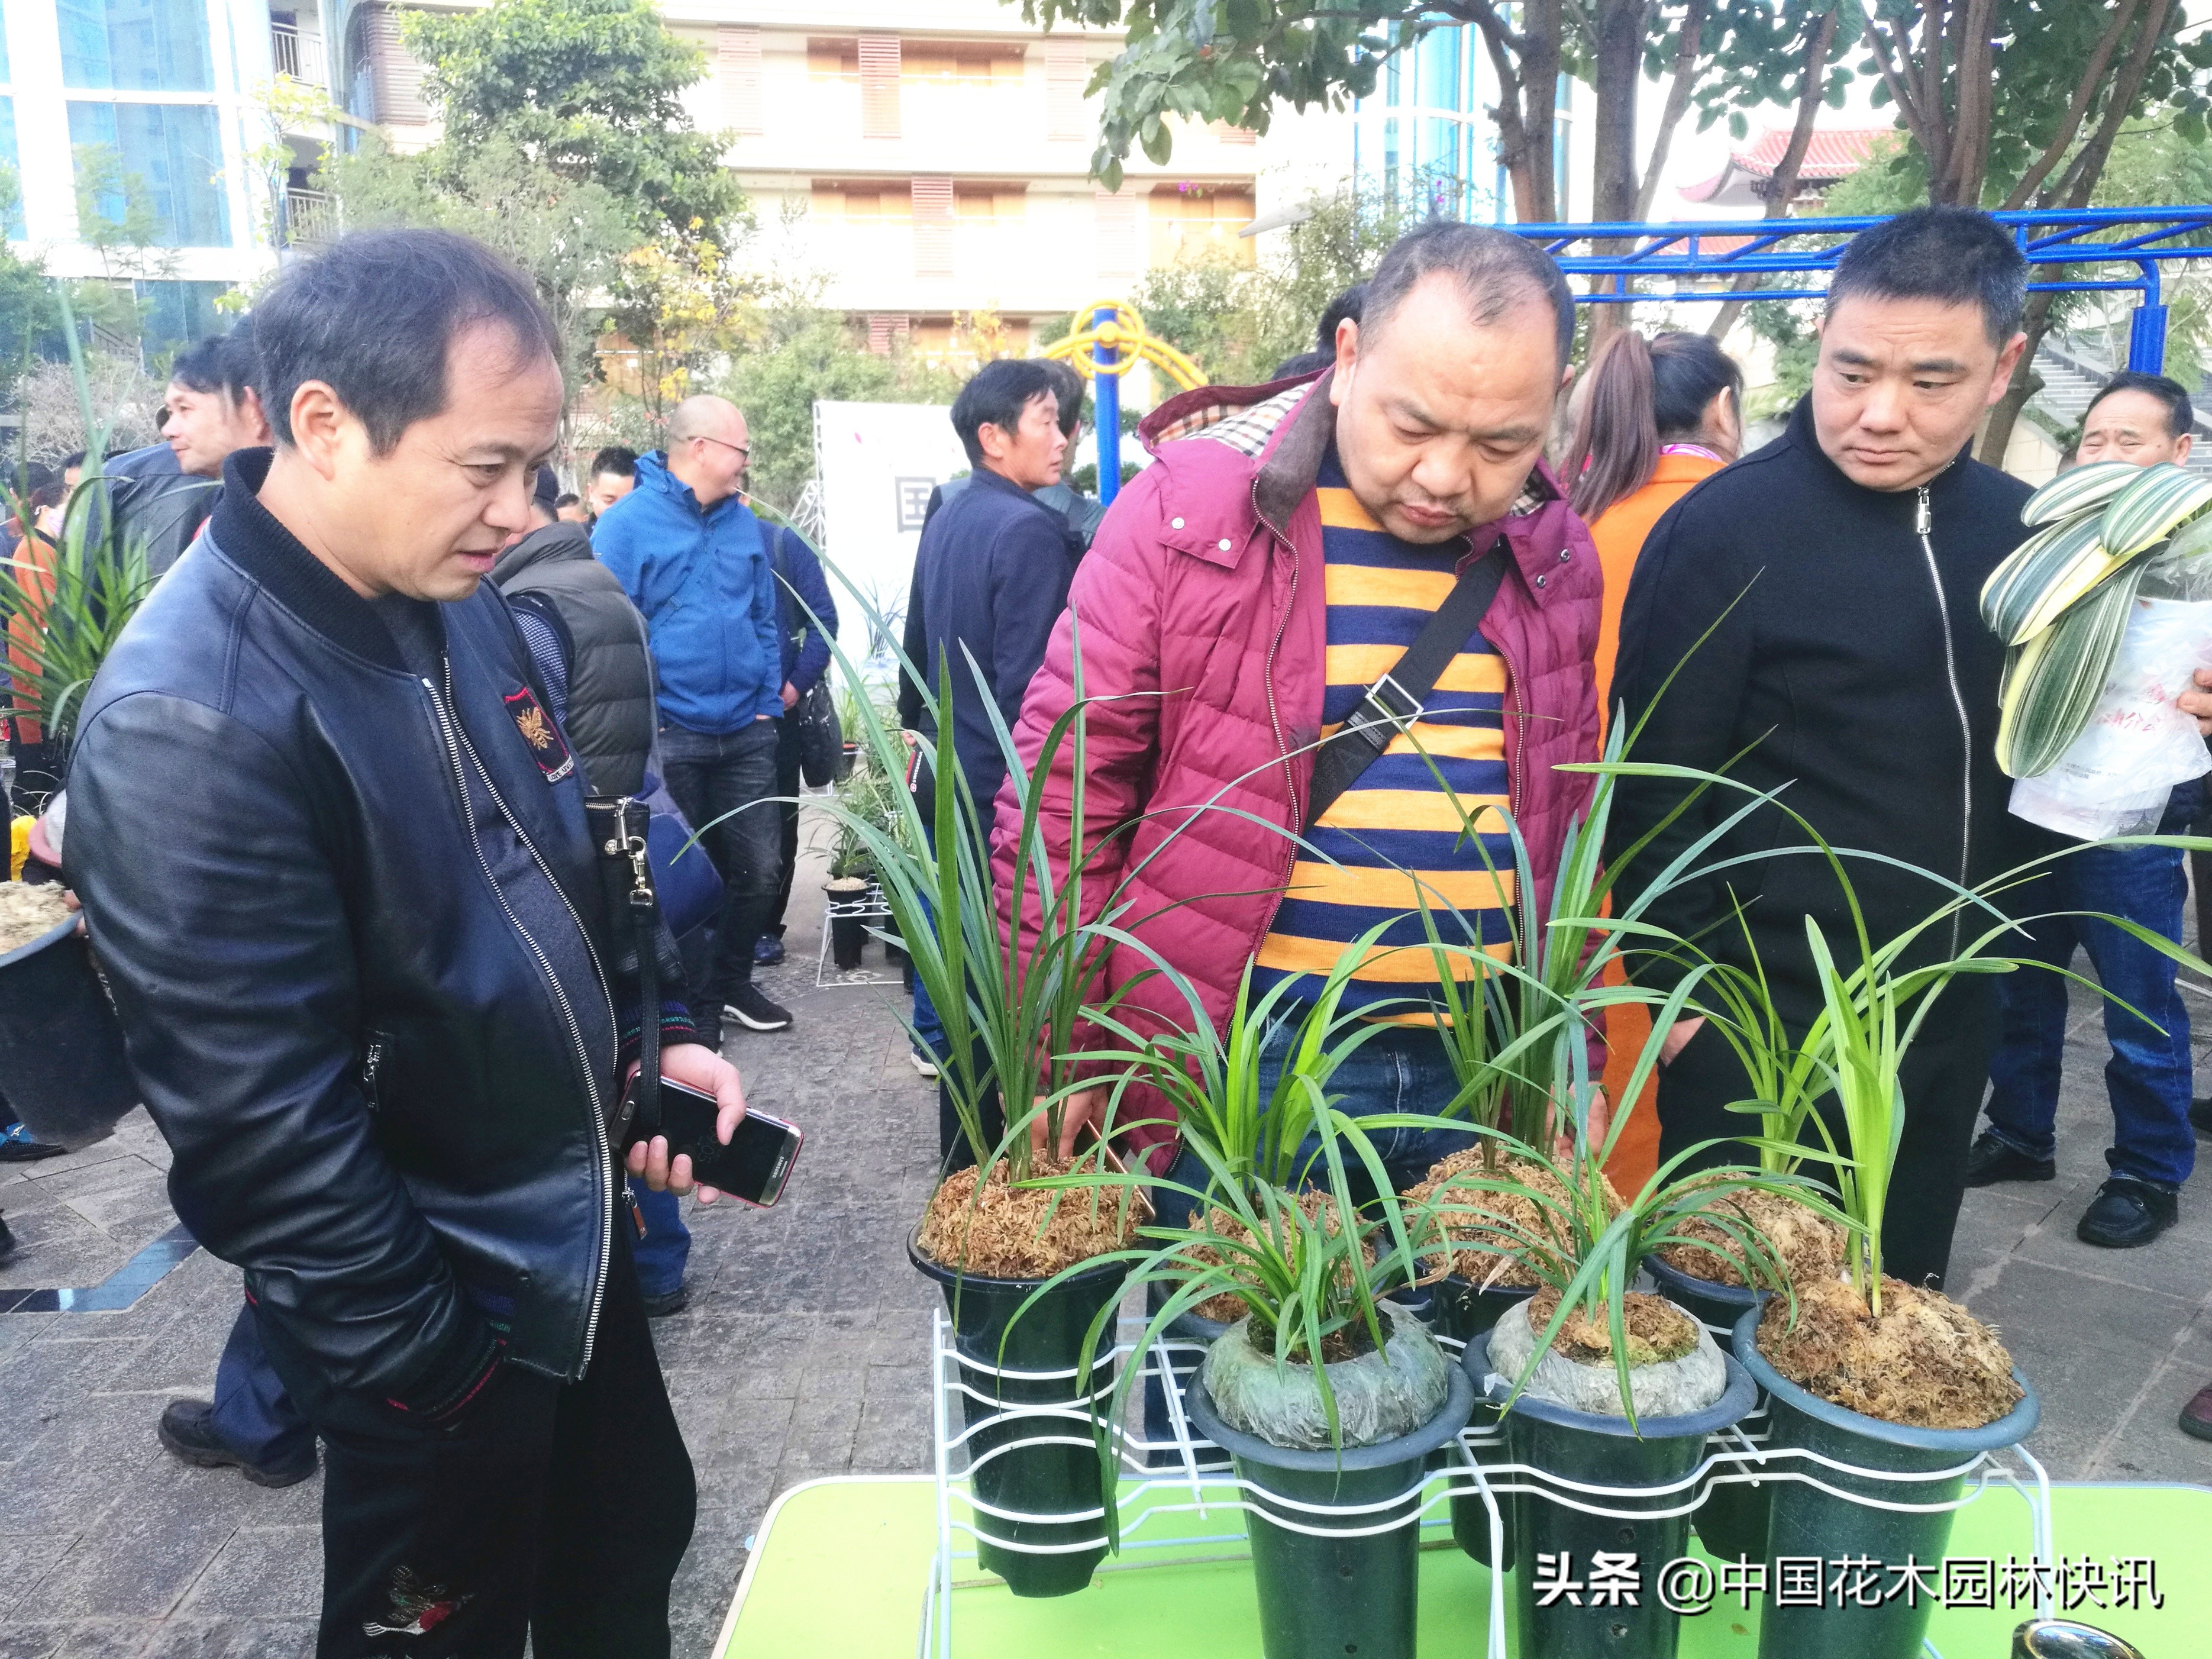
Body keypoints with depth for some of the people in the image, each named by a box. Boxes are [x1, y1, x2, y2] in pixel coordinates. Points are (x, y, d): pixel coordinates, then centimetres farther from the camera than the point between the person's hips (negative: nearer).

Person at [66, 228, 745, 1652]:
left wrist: (655, 1039, 2)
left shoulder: (459, 604, -2)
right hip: (444, 1329, -7)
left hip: (579, 1237, 7)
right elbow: (268, 1136, -25)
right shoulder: (188, 725, -28)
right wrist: (434, 1374, -16)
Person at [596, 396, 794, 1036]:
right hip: (670, 736, -5)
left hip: (745, 733, 5)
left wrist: (769, 704, 6)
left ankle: (729, 982, 31)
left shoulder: (745, 524, 8)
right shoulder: (626, 524, -10)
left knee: (758, 869, 10)